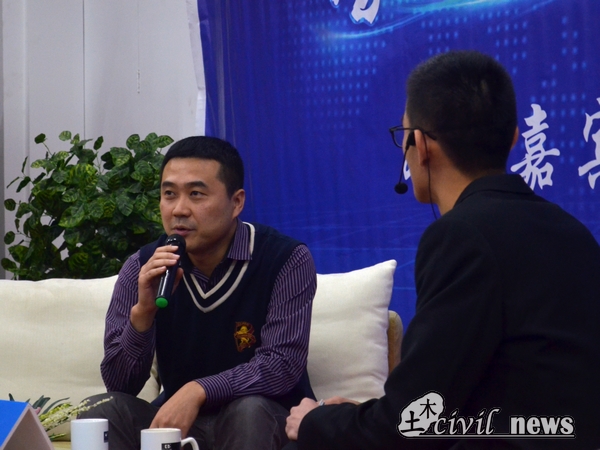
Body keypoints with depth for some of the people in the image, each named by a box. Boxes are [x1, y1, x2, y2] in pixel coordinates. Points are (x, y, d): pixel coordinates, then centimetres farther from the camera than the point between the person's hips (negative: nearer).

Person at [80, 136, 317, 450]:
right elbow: (118, 383, -8)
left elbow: (283, 364, -22)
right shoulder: (143, 268, -5)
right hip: (178, 419, 3)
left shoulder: (287, 260, -14)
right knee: (103, 411, -22)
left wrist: (197, 391, -34)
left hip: (267, 422, -3)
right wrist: (142, 311, -26)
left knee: (249, 410, -35)